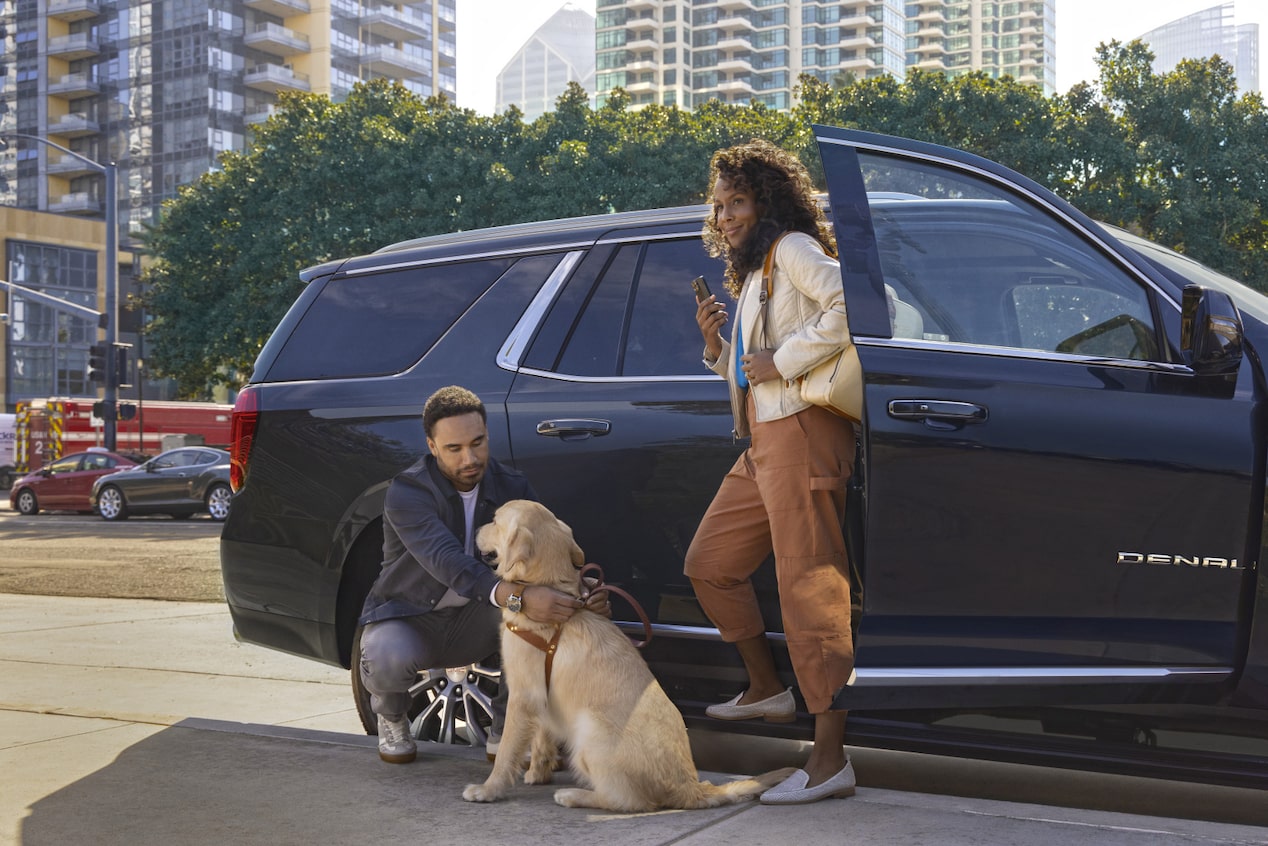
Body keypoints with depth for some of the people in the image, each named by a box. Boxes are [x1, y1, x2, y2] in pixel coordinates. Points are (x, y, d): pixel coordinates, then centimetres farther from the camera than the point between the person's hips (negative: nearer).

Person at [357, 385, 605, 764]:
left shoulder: (512, 487, -8)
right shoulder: (407, 493, -24)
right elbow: (448, 563, -40)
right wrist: (519, 596, -56)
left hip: (469, 621, 3)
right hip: (407, 618, -3)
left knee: (536, 609, -27)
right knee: (387, 659, -38)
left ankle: (504, 732, -10)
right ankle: (391, 715, 3)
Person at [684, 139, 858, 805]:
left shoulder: (793, 249, -3)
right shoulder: (751, 271, 25)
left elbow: (848, 305, -22)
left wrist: (781, 360, -18)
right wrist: (717, 343, 9)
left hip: (801, 431, -10)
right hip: (763, 443, 10)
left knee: (807, 587, -14)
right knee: (708, 565, 17)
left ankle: (830, 758, -15)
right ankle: (767, 691, 30)